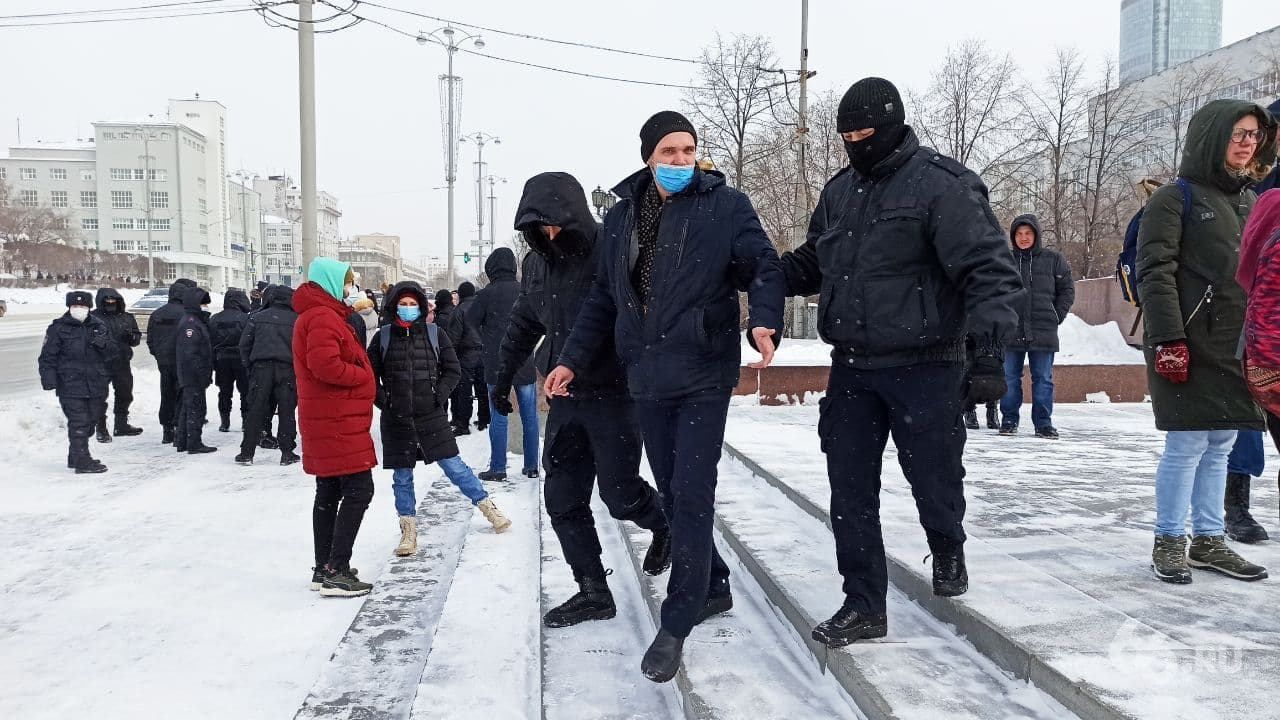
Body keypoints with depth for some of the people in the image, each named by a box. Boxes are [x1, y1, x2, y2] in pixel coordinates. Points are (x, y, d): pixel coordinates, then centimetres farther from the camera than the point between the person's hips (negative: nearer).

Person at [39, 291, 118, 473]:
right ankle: (82, 462, -6)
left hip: (96, 385, 5)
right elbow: (47, 357, 0)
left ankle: (76, 457, 29)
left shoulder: (99, 326, 11)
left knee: (90, 421, 13)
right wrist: (49, 379, -11)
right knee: (79, 423, -9)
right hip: (70, 385, -5)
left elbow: (114, 353, 8)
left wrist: (103, 343, -13)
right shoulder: (58, 328, 0)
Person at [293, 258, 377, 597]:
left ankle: (324, 570, 20)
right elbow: (325, 365, -27)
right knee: (359, 490, -10)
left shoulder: (320, 315, 20)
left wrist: (361, 378, 7)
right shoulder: (323, 317, -14)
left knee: (329, 493, 13)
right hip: (338, 422, -11)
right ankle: (336, 571, -9)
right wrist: (362, 376, -13)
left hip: (329, 421, 11)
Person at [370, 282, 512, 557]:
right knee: (401, 477, 8)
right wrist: (384, 400, -4)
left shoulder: (435, 334, 1)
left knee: (454, 467, 1)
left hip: (431, 417, -1)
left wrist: (439, 395, -6)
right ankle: (408, 529, 19)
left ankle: (487, 506, 16)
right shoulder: (382, 337, 1)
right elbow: (370, 375, 7)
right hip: (396, 421, 1)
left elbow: (453, 370, 5)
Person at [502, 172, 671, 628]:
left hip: (615, 394, -6)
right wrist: (504, 376, 24)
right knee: (563, 499, 6)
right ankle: (593, 592, 18)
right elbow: (524, 324, 21)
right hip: (565, 398, 7)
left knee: (619, 492, -2)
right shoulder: (538, 262, 7)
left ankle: (665, 526, 32)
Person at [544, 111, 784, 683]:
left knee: (691, 495, -6)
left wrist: (764, 319, -28)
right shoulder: (621, 217, 11)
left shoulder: (725, 206, -2)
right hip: (647, 378, 5)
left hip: (703, 377, -5)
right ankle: (713, 584, 34)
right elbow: (603, 297, 16)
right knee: (672, 493, 14)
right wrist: (573, 358, 11)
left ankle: (676, 626, 5)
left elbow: (764, 267, -8)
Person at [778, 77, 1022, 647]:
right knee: (851, 491, 7)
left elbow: (989, 270, -17)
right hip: (852, 368, 6)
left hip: (924, 369, -6)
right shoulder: (840, 190, 11)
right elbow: (811, 264, 20)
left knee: (933, 479, 9)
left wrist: (989, 349, -26)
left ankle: (948, 552, 43)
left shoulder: (941, 184, -11)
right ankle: (863, 605, 21)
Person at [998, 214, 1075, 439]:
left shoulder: (1053, 259, 4)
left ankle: (1043, 422, 11)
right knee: (1010, 377, 6)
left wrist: (1056, 316, 2)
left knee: (1043, 378, 3)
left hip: (1043, 332, 0)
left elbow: (1067, 289, 10)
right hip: (1011, 330, 1)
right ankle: (1009, 419, 16)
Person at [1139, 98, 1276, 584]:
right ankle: (1169, 543, 8)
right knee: (1187, 444, -4)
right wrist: (1168, 338, -20)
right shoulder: (1176, 198, -4)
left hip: (1238, 346, 7)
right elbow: (1156, 273, -12)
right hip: (1191, 347, -7)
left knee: (1220, 446, 10)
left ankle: (1208, 541, 20)